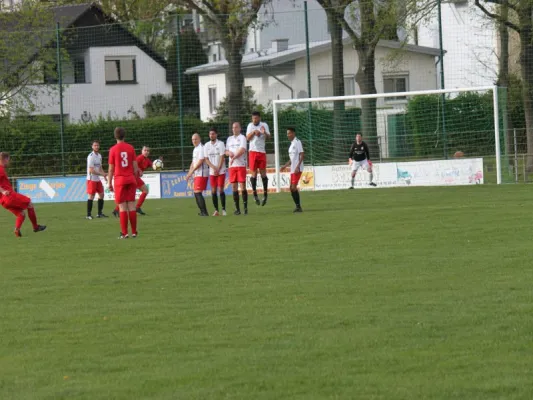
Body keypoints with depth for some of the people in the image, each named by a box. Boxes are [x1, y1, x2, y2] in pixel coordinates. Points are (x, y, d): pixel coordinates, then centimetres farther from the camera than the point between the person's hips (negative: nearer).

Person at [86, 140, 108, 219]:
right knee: (91, 196, -7)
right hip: (91, 179, -9)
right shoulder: (91, 156, -16)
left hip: (98, 179, 9)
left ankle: (100, 213, 18)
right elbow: (91, 170, -20)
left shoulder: (99, 155, 11)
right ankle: (89, 214, -3)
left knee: (101, 194, 10)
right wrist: (102, 174, -16)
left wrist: (104, 175, 4)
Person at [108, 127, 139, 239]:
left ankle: (124, 233, -4)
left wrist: (110, 183, 5)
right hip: (131, 179, 3)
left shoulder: (113, 150, -4)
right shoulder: (130, 148, 3)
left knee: (122, 207, -2)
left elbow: (111, 169, -2)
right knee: (131, 206, 5)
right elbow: (135, 166, 5)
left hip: (119, 180, -3)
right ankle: (134, 232, 5)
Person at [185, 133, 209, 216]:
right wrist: (189, 174, 16)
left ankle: (204, 212, -16)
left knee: (198, 193, -15)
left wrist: (191, 172, -13)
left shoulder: (201, 148, -12)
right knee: (196, 193, 12)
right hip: (197, 174, 10)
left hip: (201, 174, -10)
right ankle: (202, 211, 18)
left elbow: (200, 162, -18)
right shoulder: (195, 149, 18)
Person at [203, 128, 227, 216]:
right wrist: (213, 167, -10)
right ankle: (216, 210, 7)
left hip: (221, 171, -3)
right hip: (212, 172, 3)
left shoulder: (220, 144, -3)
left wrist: (218, 169, -11)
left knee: (221, 190, -7)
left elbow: (222, 157, -7)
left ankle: (223, 209, 0)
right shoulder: (206, 145, 8)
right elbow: (206, 159, 5)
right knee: (213, 191, 1)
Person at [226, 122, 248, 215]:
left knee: (242, 186, -9)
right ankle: (237, 208, 7)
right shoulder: (229, 139, 18)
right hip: (231, 166, 6)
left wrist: (234, 157, -17)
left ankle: (245, 207, -6)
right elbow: (226, 151, 18)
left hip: (241, 165, -6)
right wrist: (229, 153, -4)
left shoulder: (242, 138, -2)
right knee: (234, 187, 3)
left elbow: (242, 150, -14)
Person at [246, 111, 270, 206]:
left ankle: (265, 193, 5)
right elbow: (248, 138, 2)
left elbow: (268, 137, -6)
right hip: (252, 151, 1)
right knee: (253, 173, -1)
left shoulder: (264, 125, 4)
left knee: (263, 172, -2)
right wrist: (253, 132, -13)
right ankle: (254, 194, 4)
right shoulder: (250, 125, 10)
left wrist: (264, 133, -26)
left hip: (262, 151, -1)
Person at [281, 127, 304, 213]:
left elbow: (302, 155, -16)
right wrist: (285, 166, 17)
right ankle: (298, 206, 13)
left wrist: (298, 167, -23)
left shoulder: (297, 142, -10)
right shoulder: (291, 144, 19)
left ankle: (298, 206, -10)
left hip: (297, 169, -10)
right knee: (292, 188, 8)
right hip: (292, 169, 10)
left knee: (294, 187, -14)